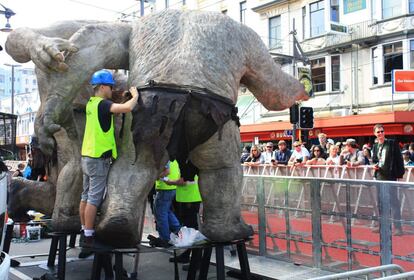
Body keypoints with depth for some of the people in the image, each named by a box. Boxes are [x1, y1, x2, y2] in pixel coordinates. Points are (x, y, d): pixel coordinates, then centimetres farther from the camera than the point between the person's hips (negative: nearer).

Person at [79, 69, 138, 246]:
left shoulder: (91, 103, 11)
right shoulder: (102, 104, -15)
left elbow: (113, 110, 25)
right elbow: (127, 108, -29)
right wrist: (135, 96, -10)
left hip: (87, 157, 9)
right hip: (99, 159, -9)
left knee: (86, 196, 13)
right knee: (94, 199, -5)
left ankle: (85, 232, 21)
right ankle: (88, 237, -2)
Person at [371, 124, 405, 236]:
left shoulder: (392, 143, -3)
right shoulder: (375, 146, 12)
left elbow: (399, 158, -5)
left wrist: (400, 173, -10)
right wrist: (374, 165, -1)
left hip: (390, 176, -6)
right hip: (379, 176, 6)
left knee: (394, 201, -6)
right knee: (380, 201, 12)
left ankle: (398, 227, -1)